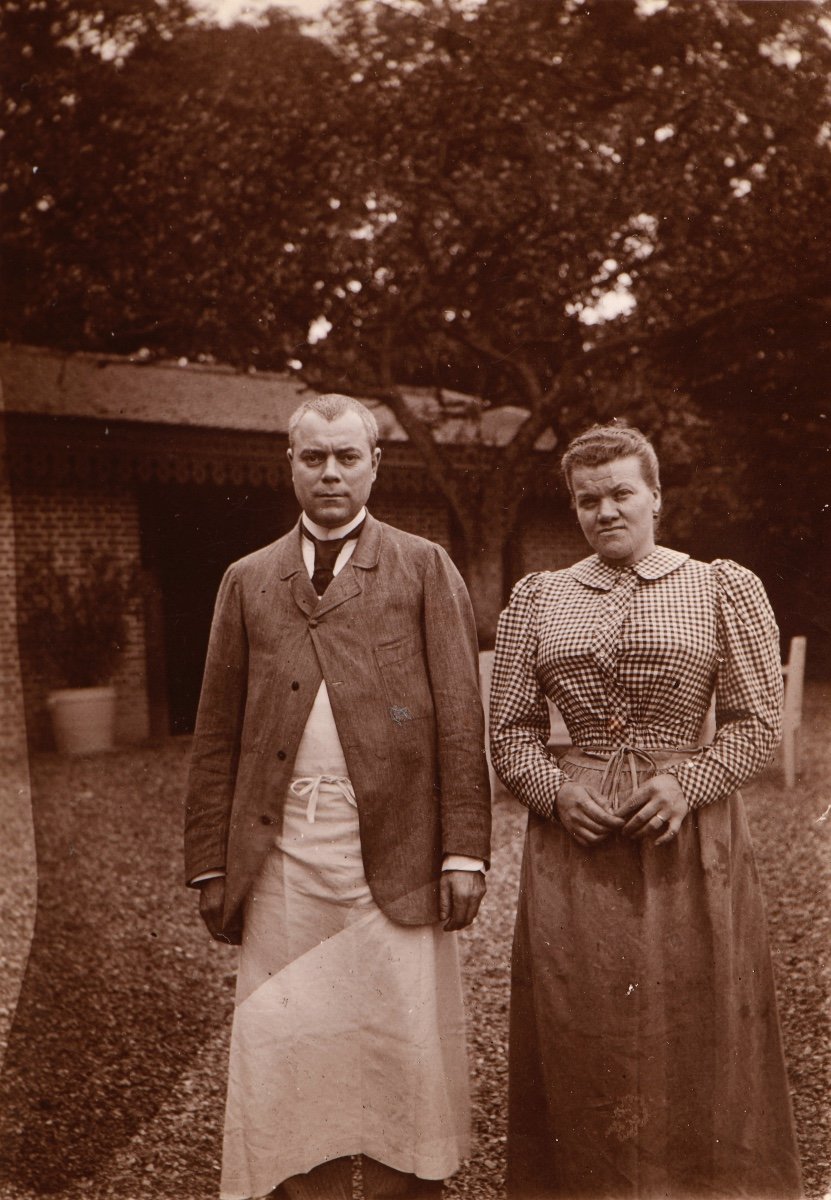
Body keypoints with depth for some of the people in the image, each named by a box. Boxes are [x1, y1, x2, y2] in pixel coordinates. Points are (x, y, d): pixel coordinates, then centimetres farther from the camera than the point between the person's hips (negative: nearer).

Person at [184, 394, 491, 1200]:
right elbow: (215, 734, 10)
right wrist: (211, 863, 4)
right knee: (286, 1050, 7)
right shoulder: (247, 581, 13)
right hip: (281, 852, 2)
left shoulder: (424, 569, 7)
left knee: (405, 1050, 4)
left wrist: (464, 848, -7)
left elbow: (460, 718, 0)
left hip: (395, 846, -2)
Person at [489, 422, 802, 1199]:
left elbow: (756, 722, 0)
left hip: (690, 843, -1)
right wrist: (556, 791, -9)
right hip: (572, 844, 2)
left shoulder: (725, 589, 2)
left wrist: (686, 781, -15)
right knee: (576, 1042, 9)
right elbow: (510, 729, 8)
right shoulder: (536, 597, 8)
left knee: (694, 1039, 8)